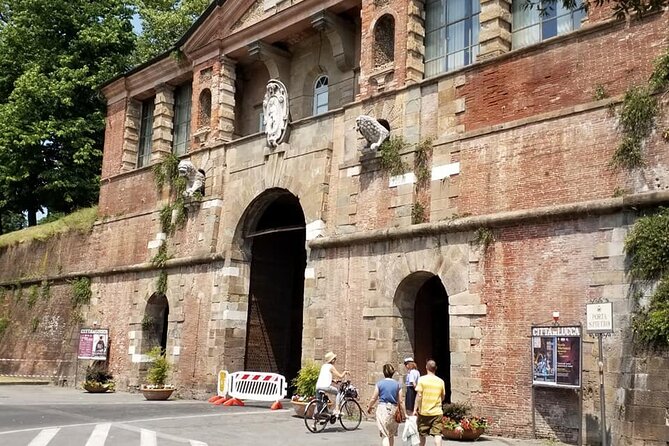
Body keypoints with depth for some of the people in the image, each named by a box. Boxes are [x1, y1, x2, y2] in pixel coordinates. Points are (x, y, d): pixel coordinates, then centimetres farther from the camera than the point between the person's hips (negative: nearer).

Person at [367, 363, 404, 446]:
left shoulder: (379, 383, -3)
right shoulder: (397, 385, 2)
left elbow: (374, 398, 1)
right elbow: (400, 401, 3)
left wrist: (369, 407, 18)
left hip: (382, 408, -2)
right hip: (394, 409, 3)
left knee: (385, 434, -1)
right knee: (391, 434, 18)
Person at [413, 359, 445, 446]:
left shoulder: (422, 379, -6)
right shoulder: (440, 381, 1)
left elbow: (419, 395, -11)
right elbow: (442, 397, 11)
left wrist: (415, 409, -5)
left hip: (424, 411, -1)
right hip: (437, 412, 1)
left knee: (422, 434, 16)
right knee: (437, 434, -2)